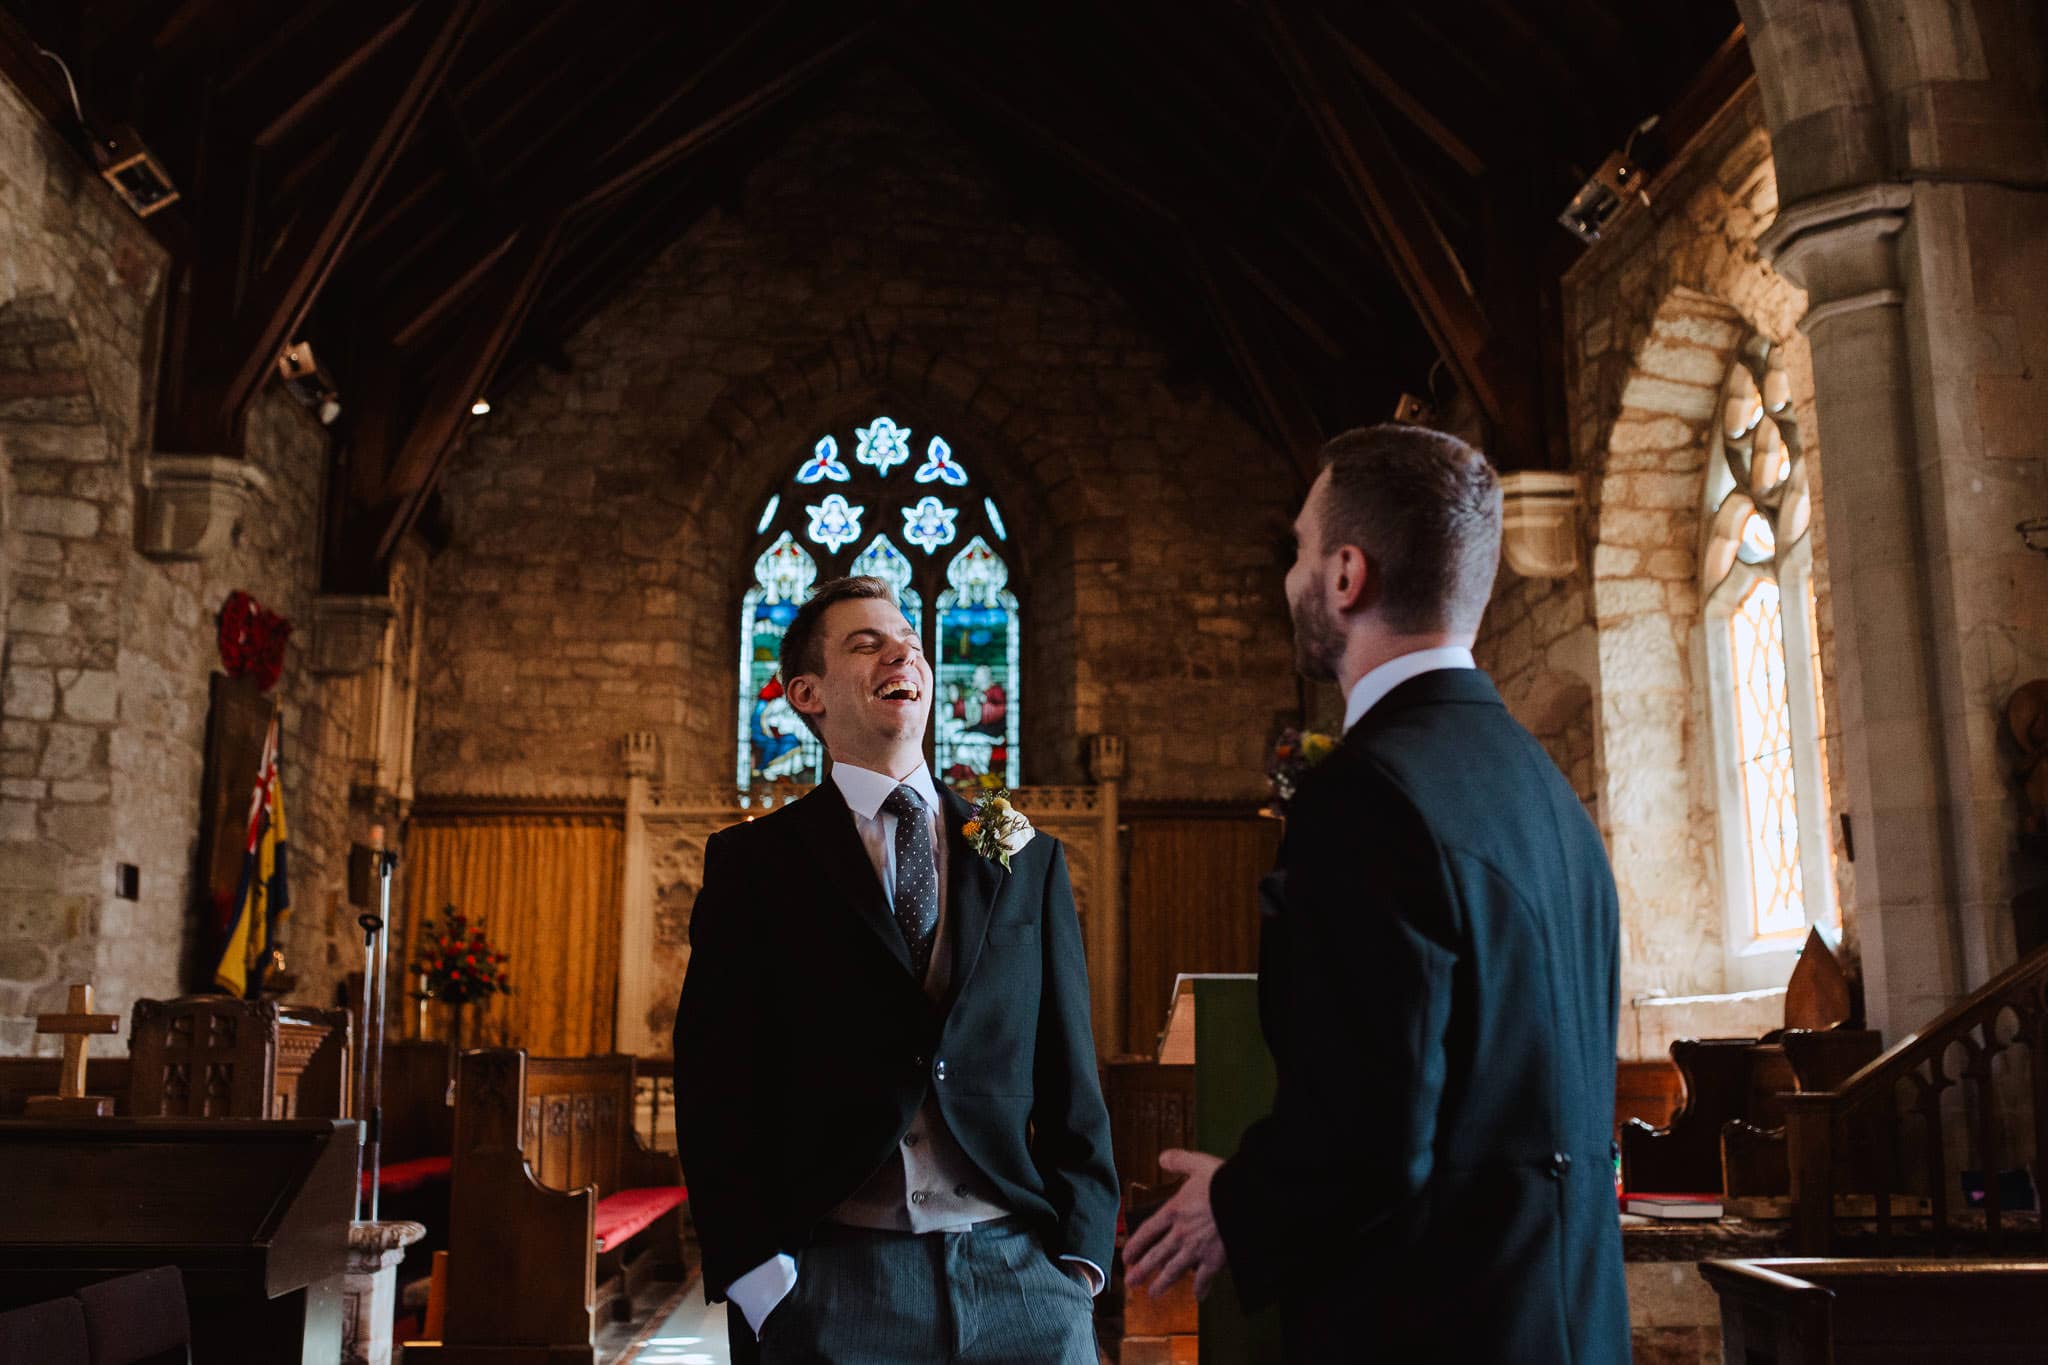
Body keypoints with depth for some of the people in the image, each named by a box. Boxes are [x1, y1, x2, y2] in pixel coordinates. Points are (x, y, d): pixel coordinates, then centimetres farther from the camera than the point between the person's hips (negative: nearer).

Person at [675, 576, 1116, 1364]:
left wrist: (1080, 1256, 0)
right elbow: (716, 1086, -1)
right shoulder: (753, 862, 4)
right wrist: (759, 1278, -9)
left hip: (1022, 1272, 2)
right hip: (835, 1279, -2)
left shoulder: (1029, 861, 11)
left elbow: (1070, 1076, 9)